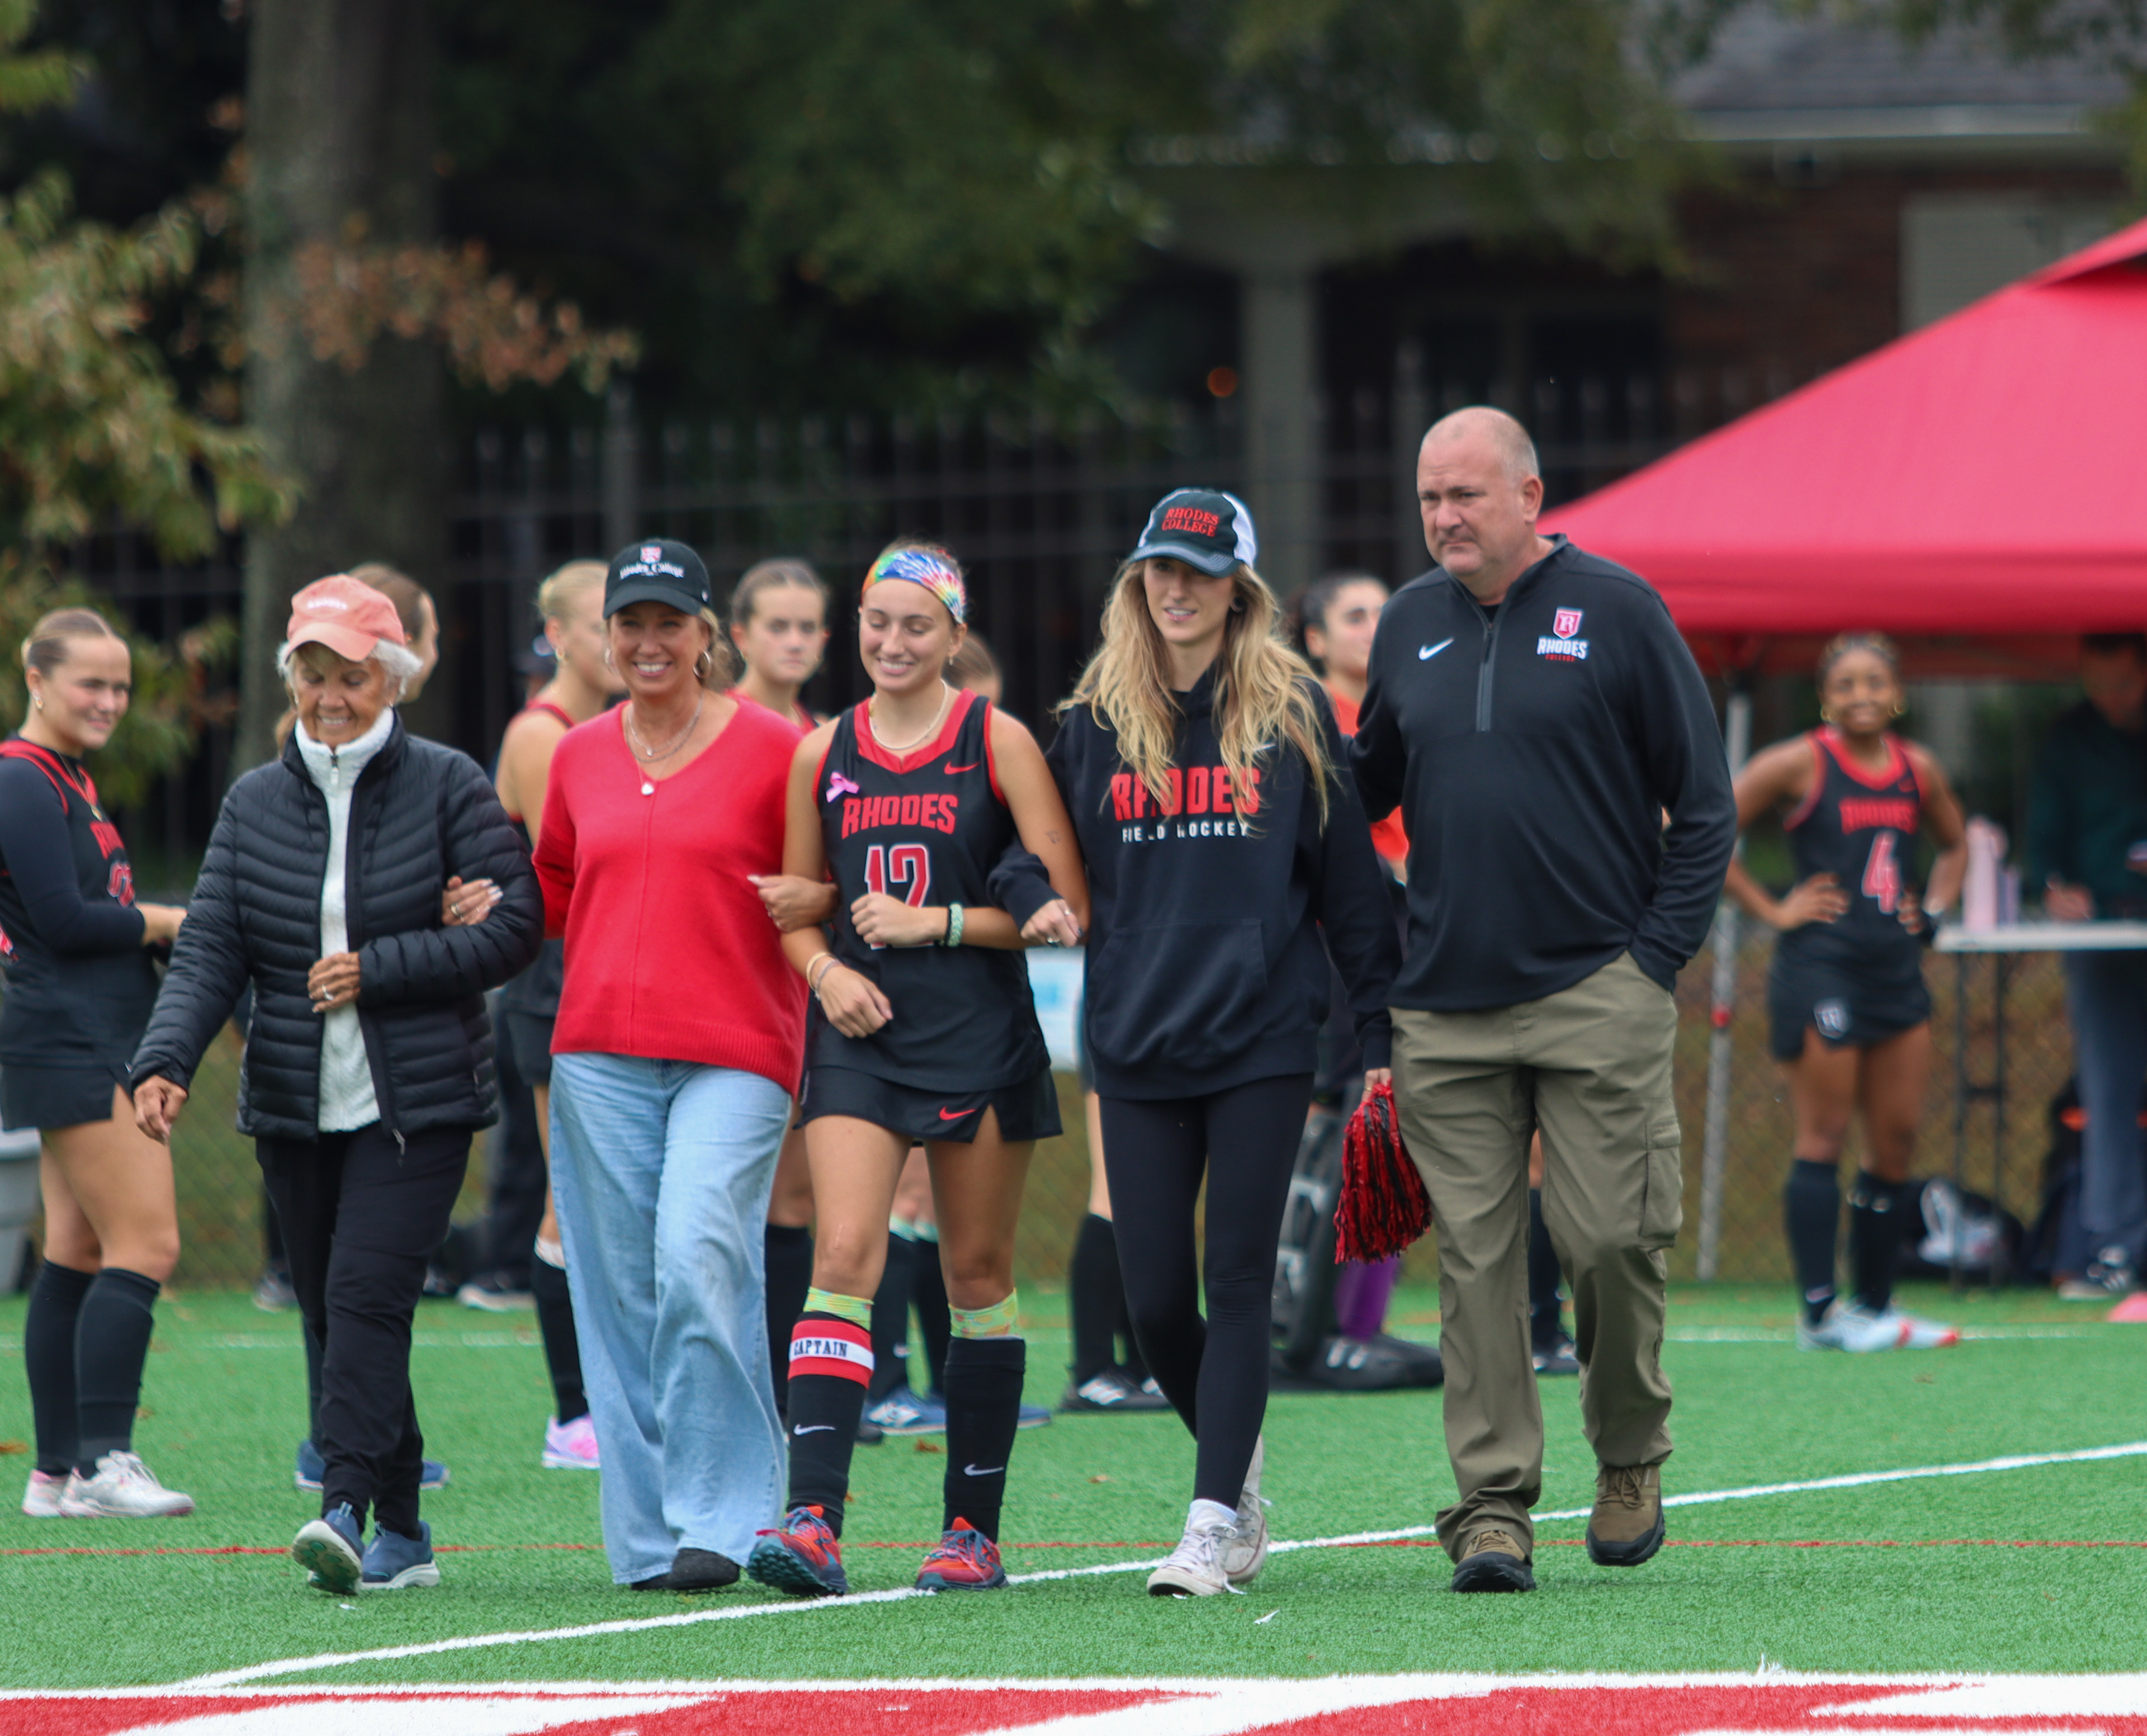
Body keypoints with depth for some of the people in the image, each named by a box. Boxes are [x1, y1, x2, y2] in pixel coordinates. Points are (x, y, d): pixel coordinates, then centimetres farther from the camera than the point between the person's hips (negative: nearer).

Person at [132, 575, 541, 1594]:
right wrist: (166, 1062, -13)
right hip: (294, 1109, 4)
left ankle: (348, 1511, -26)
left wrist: (377, 972, -13)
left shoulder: (446, 786, -2)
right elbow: (209, 949, 3)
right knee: (330, 1312, 5)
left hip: (417, 1104, -4)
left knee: (367, 1291, -18)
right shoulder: (255, 804, 8)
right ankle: (402, 1534, 14)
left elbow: (513, 927, -6)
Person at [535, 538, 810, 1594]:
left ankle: (718, 1518, -14)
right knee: (619, 1290, 2)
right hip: (599, 1055, 4)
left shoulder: (771, 750, 1)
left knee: (699, 1260, -20)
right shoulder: (578, 757, 13)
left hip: (734, 1055, -4)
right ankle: (646, 1536, 7)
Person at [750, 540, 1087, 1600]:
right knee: (844, 1251, -14)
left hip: (982, 1040, -2)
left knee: (978, 1271, 5)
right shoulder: (824, 754, 8)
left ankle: (974, 1525, 15)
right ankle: (813, 1521, -24)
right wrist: (826, 968, -3)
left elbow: (1065, 906, -5)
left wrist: (935, 923, -11)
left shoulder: (997, 742, -1)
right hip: (861, 1037, 2)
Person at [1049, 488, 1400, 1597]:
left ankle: (1215, 1520, -5)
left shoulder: (1293, 714, 3)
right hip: (1136, 1046, 3)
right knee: (1155, 1299, 2)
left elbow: (1347, 879, 4)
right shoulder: (1094, 720, 9)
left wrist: (1377, 1030, 2)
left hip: (1263, 1041, -3)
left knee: (1239, 1284, -5)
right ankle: (1236, 1469, 26)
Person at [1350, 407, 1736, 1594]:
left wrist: (1660, 951, -6)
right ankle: (1493, 1501, 0)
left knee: (1608, 1238, -5)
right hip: (1446, 1004, 3)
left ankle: (1630, 1462, 17)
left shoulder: (1616, 612, -1)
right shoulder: (1411, 625, 11)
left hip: (1596, 994, -3)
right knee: (1474, 1256, -1)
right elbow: (1362, 786, 23)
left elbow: (1703, 800, 1)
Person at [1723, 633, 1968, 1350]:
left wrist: (1933, 909, 12)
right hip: (1820, 971, -6)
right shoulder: (1799, 765, -6)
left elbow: (1955, 843, 29)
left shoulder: (1919, 771, 10)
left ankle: (1874, 1304, 14)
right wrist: (1771, 910, -8)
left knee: (1897, 1141, 5)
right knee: (1824, 1136, -6)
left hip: (1897, 969, 6)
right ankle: (1819, 1311, -5)